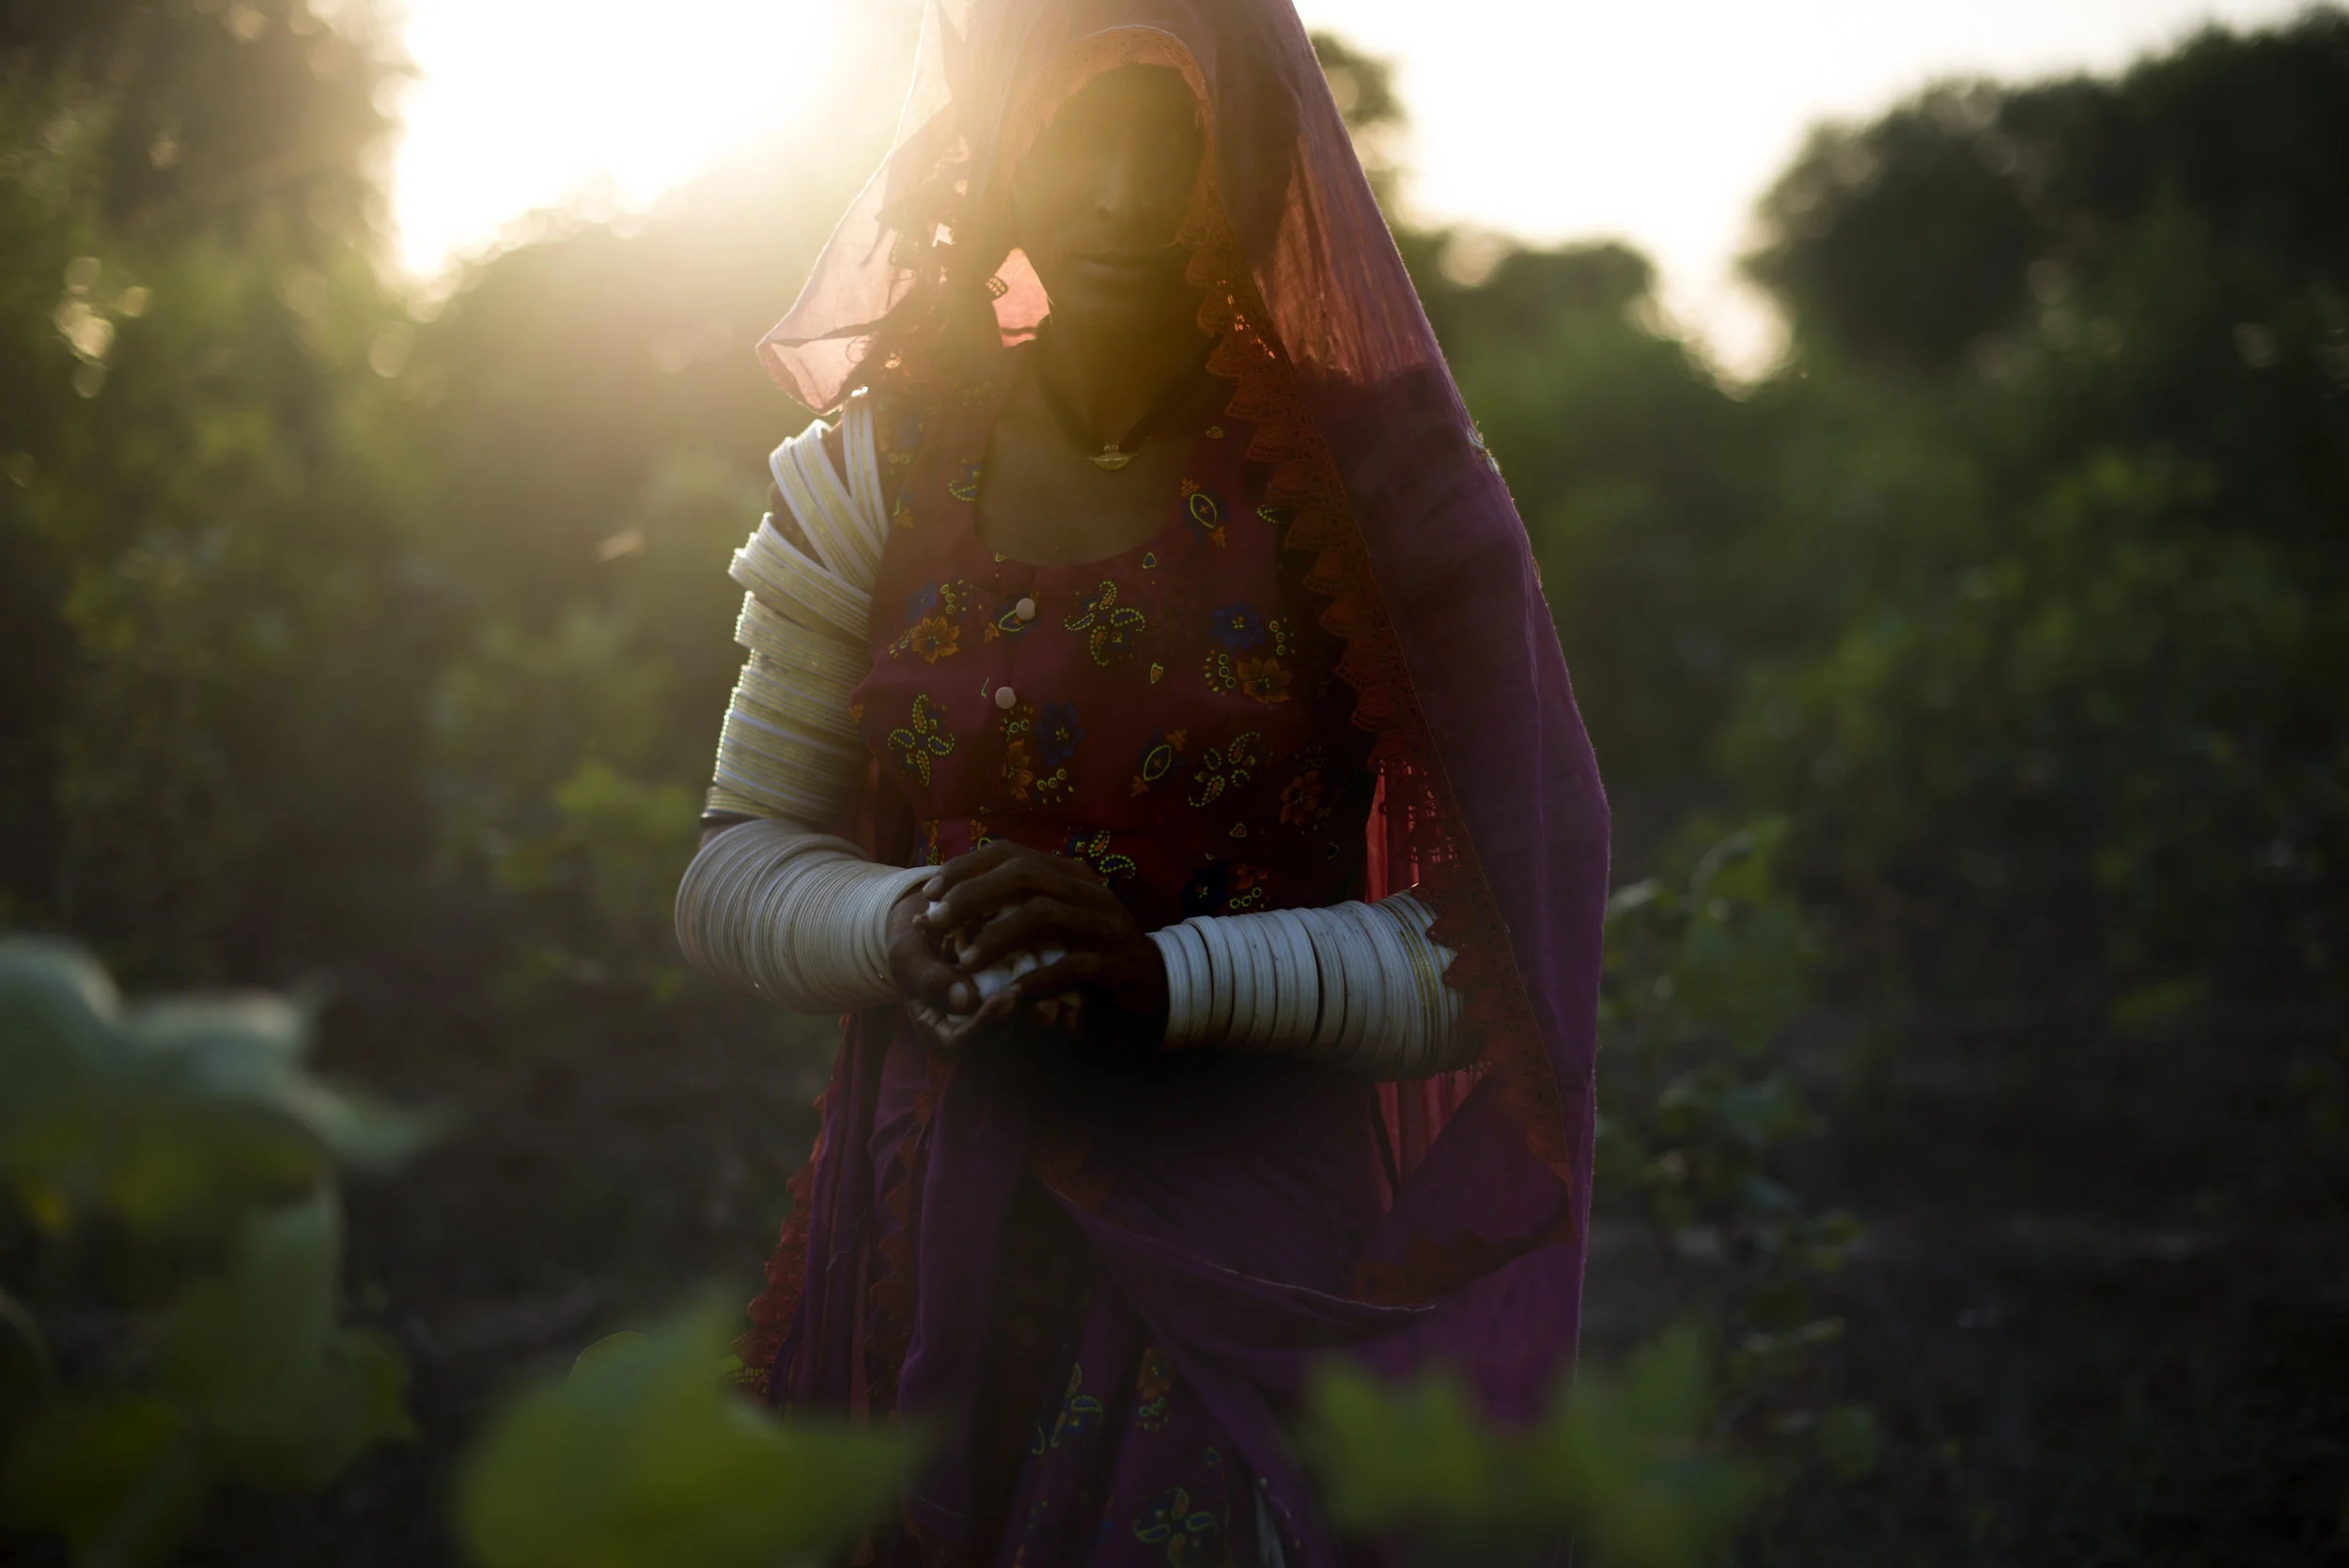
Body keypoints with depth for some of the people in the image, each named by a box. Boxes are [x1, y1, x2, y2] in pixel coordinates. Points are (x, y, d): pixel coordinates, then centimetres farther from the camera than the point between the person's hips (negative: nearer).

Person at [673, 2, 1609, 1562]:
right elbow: (735, 872, 5)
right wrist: (911, 931, -17)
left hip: (1261, 1256, -2)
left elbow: (1492, 954, -8)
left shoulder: (1369, 481, -6)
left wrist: (1173, 975, -22)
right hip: (929, 1242, 2)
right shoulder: (873, 478, 0)